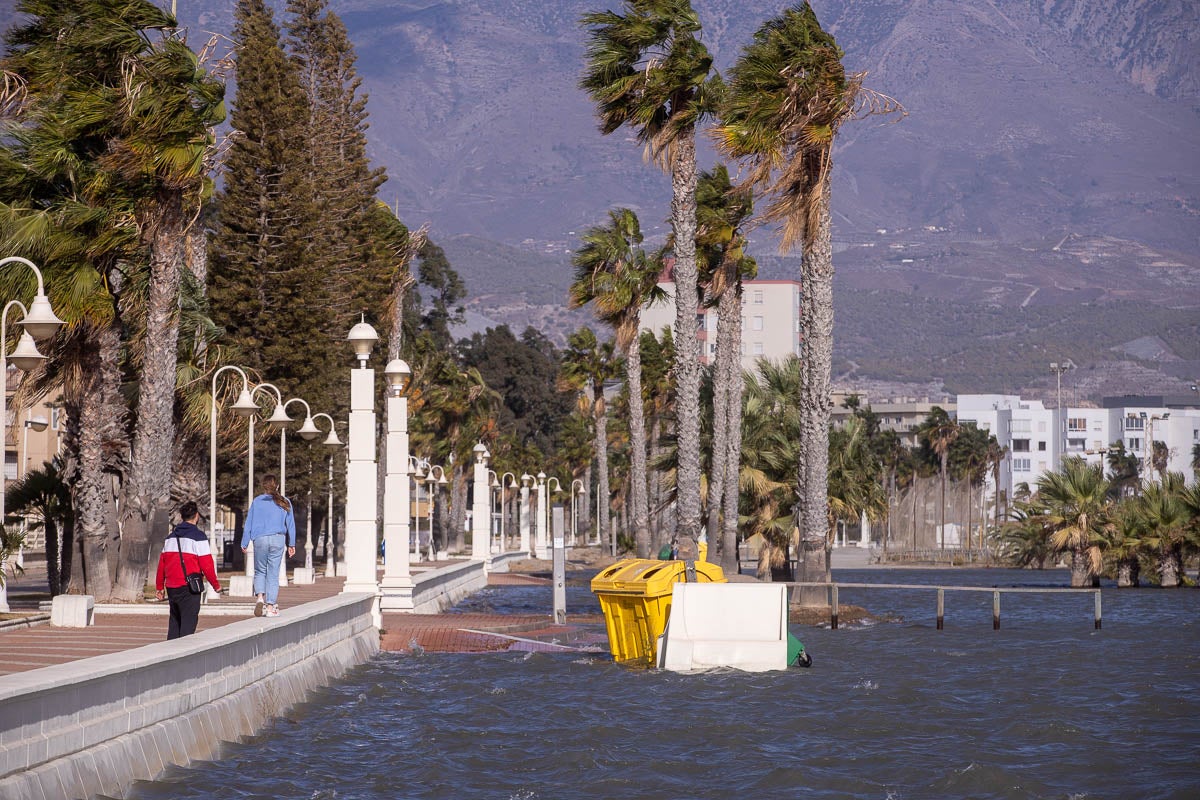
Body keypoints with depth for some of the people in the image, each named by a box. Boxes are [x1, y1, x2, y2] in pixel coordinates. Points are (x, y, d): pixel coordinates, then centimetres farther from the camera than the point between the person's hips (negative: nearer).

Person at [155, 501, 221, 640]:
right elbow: (207, 565, -9)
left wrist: (159, 586, 21)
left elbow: (162, 563, 14)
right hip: (189, 587, -6)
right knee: (188, 623, -6)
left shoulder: (171, 537, 13)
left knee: (174, 623, 15)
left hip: (171, 587, 6)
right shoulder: (198, 537, -7)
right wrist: (216, 585, 4)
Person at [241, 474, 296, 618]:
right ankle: (271, 606, 2)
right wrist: (291, 545, 15)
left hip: (260, 540, -1)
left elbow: (248, 524, 3)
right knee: (273, 573, 5)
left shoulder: (257, 501, 2)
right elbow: (290, 525, 8)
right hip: (278, 539, 1)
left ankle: (260, 597, -10)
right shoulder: (285, 503, 6)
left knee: (260, 571, 14)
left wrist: (244, 543, 9)